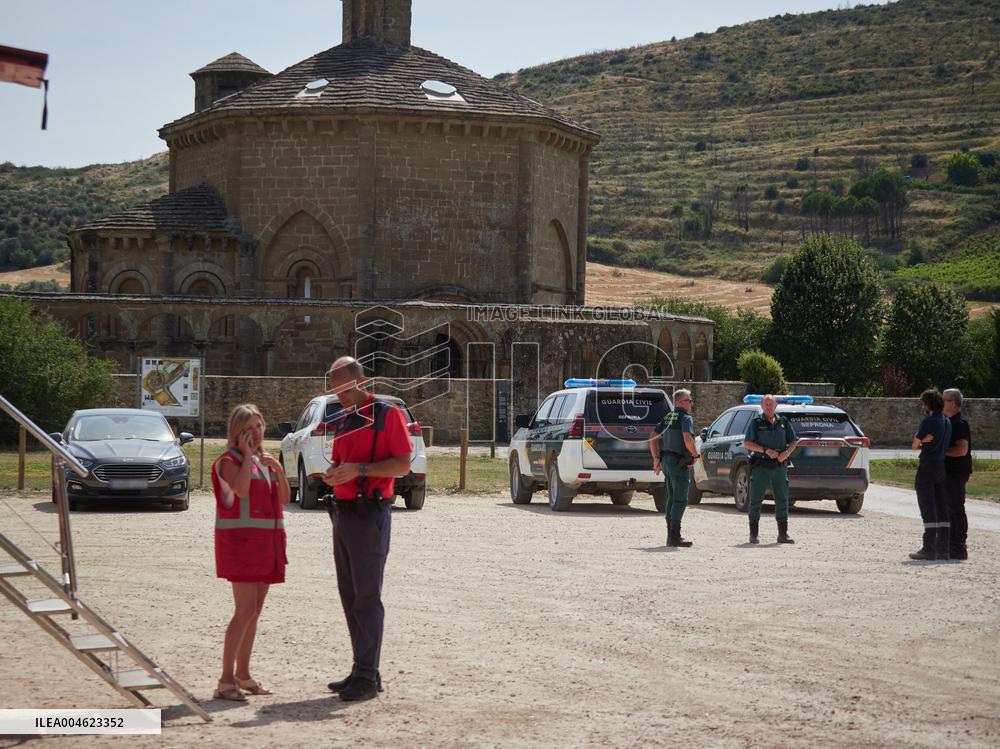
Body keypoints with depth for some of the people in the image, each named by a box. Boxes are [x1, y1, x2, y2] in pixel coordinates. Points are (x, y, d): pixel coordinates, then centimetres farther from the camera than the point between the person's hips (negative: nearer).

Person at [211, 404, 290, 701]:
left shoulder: (265, 461, 17)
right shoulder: (230, 460, -5)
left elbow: (284, 498, 14)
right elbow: (241, 489, -24)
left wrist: (279, 469, -1)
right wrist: (247, 454, -15)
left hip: (266, 541, 8)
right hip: (240, 539, -8)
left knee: (254, 610, 11)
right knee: (246, 610, -15)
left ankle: (243, 674, 20)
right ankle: (226, 680, -15)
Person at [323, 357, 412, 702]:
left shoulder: (388, 415, -6)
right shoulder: (342, 421, 18)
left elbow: (403, 464, -12)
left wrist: (359, 469, -21)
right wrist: (333, 473, 3)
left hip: (370, 515, -8)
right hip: (342, 514, 8)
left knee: (367, 596, -8)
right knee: (349, 595, 10)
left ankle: (367, 677, -6)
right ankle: (362, 671, 16)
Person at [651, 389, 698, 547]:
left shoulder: (667, 418, 13)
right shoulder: (685, 418, -12)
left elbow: (653, 439, 15)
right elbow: (688, 439, -27)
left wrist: (656, 459, 15)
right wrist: (695, 454, -11)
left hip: (666, 461, 9)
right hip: (680, 463, -9)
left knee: (672, 498, 14)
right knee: (680, 500, -6)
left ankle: (671, 535, 18)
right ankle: (675, 536, -9)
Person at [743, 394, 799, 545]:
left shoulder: (783, 422, 11)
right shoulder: (756, 422, 1)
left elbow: (794, 441, 14)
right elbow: (747, 443, -4)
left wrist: (787, 452, -7)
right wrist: (765, 450, -15)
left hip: (779, 466, 3)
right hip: (760, 466, -3)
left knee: (782, 501, 4)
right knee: (756, 501, -2)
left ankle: (783, 534, 11)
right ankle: (753, 535, 3)